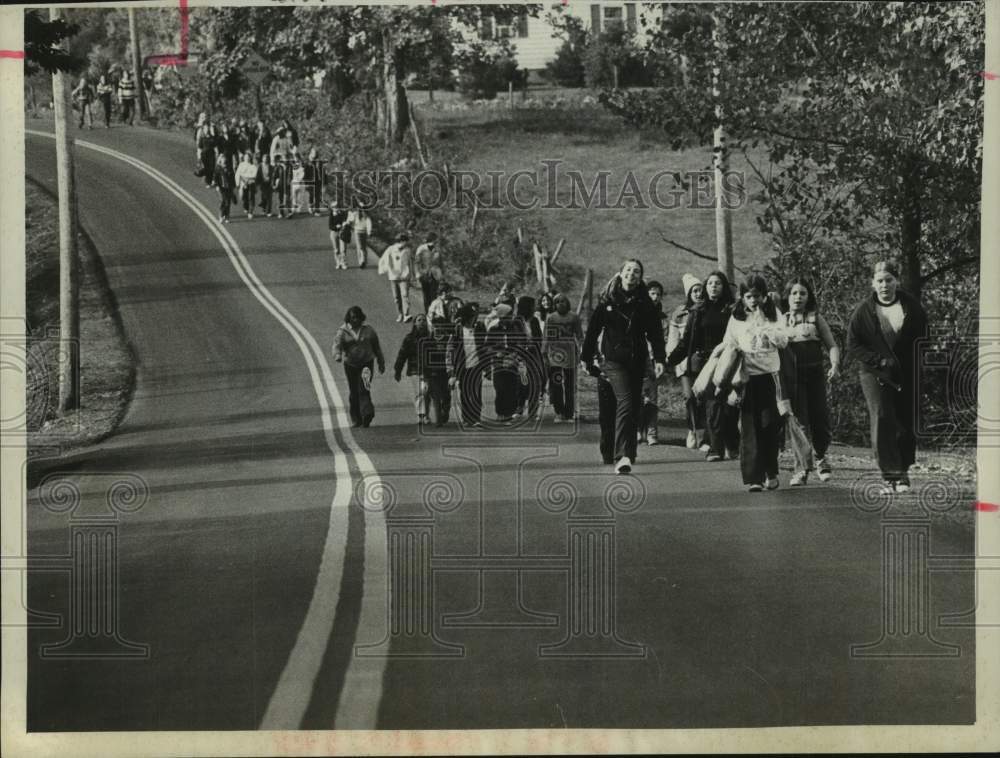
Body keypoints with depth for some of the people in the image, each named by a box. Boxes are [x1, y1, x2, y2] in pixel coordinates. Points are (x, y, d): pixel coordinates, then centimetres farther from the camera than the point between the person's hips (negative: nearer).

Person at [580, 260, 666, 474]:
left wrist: (659, 359, -5)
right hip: (614, 360, -3)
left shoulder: (645, 303, 6)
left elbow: (655, 332, 6)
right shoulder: (608, 301, 1)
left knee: (633, 408, 8)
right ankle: (622, 456, -26)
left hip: (637, 362, 3)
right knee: (625, 402, -19)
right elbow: (593, 328, 6)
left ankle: (627, 455, 21)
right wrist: (586, 357, 7)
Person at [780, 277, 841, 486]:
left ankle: (821, 459, 25)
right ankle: (800, 468, -3)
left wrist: (835, 365, -9)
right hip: (790, 376, 0)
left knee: (819, 418, -2)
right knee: (798, 421, -7)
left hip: (814, 374, 0)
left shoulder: (816, 318, 11)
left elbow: (832, 345, 8)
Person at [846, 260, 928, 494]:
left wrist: (916, 365, -4)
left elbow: (923, 338, 9)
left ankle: (902, 471, 17)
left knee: (908, 423, 2)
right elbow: (852, 345, -2)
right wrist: (879, 360, -12)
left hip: (907, 374, 2)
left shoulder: (911, 306, 3)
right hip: (875, 374, -2)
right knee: (882, 418, -15)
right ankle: (889, 475, -14)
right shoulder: (864, 310, -2)